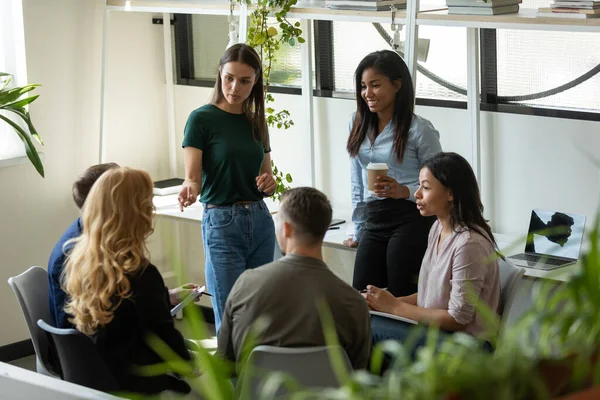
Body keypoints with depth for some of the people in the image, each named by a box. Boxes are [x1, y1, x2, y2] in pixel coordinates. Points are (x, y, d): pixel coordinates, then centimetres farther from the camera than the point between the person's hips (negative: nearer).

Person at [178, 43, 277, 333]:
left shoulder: (256, 122, 11)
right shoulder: (202, 119, -6)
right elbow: (193, 177, -11)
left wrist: (269, 184, -7)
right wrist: (189, 189, -34)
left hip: (260, 221, 6)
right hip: (222, 224, -5)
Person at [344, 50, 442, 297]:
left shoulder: (419, 130, -5)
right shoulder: (359, 125, 13)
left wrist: (405, 191, -20)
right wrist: (358, 232, 19)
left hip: (411, 221, -6)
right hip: (374, 223, 6)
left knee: (400, 300, -11)